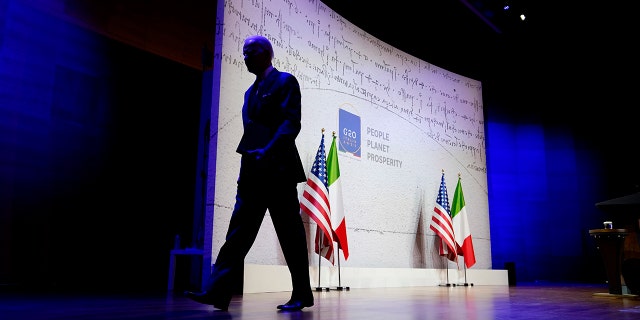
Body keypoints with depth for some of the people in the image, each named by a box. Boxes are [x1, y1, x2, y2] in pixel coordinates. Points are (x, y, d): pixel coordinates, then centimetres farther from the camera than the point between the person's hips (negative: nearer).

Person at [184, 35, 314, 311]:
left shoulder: (285, 81, 1)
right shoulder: (251, 91, 24)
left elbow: (291, 123, -12)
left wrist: (268, 151, -25)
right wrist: (250, 157, 14)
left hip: (278, 169, -7)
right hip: (253, 172, 7)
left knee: (290, 234, -1)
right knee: (239, 229, -1)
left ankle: (302, 295, 9)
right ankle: (218, 291, -4)